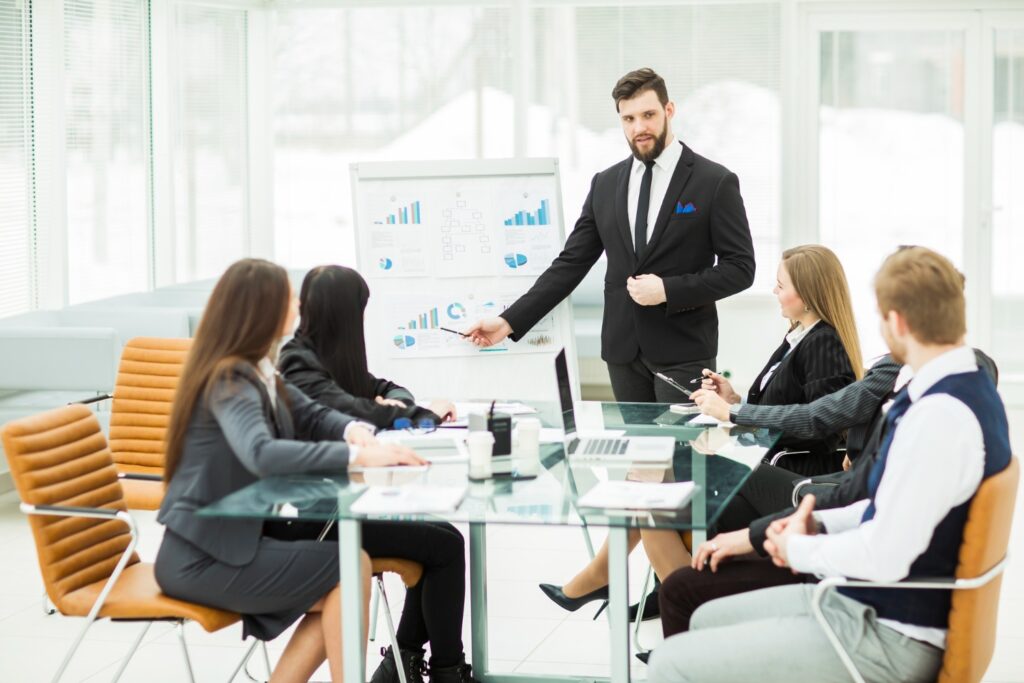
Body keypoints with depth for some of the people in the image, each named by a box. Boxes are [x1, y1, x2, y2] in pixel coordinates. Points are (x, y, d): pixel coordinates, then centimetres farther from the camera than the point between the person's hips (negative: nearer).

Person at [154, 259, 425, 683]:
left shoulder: (255, 371, 7)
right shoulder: (229, 381, -20)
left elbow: (311, 416, 15)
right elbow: (263, 454, -37)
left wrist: (354, 430, -9)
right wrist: (356, 456, -39)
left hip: (230, 541, 9)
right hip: (202, 558, -9)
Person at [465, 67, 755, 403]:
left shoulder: (715, 182, -4)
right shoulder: (605, 185, 9)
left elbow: (740, 268, -5)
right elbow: (571, 264, 9)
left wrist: (668, 290, -16)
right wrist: (510, 321, 1)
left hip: (684, 350, -4)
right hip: (623, 350, 4)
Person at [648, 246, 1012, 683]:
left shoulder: (939, 418, -27)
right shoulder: (967, 389, 6)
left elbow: (883, 556, -27)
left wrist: (800, 550, -9)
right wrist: (820, 524, 5)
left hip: (889, 639, -10)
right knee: (708, 621, 22)